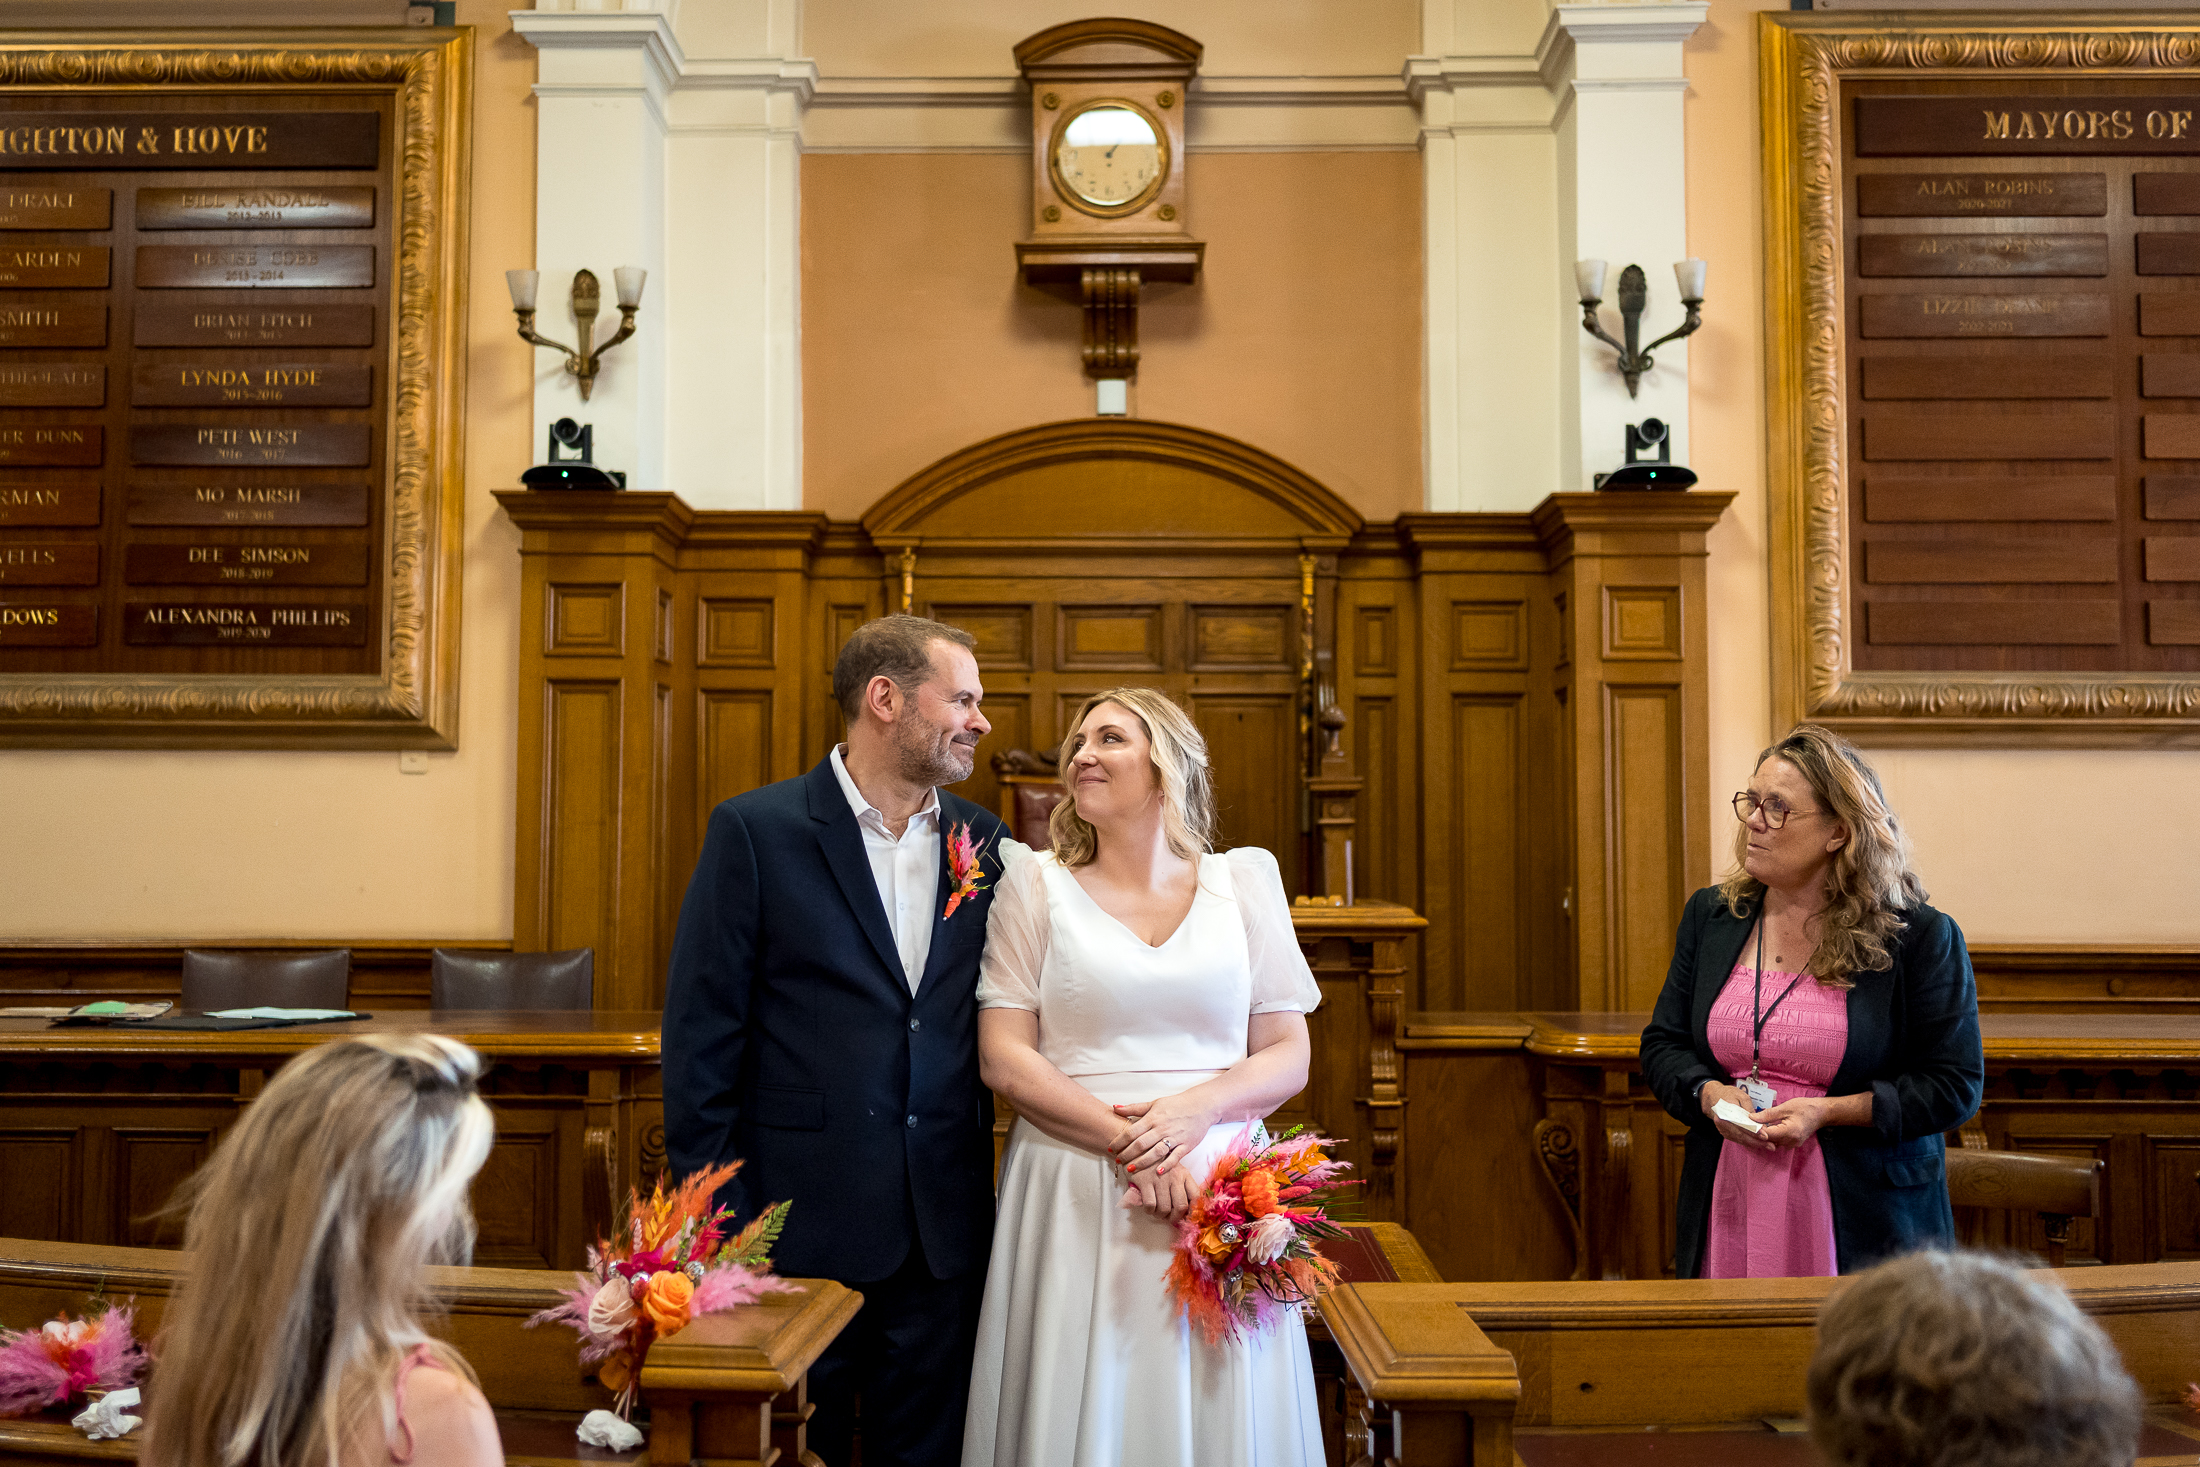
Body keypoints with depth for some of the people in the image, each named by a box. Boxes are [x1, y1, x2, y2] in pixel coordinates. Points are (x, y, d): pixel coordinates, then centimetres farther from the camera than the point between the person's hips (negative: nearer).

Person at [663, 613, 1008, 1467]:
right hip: (803, 1222, -4)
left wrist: (1000, 1196, 2)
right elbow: (700, 1036, -7)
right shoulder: (756, 830, -7)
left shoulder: (983, 842, 5)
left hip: (945, 1231, 4)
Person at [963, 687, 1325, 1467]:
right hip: (1073, 1197, -1)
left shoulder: (1244, 882, 8)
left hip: (1221, 1179, 1)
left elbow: (1288, 1055, 6)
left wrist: (1197, 1110, -13)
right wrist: (1128, 1142, -13)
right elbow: (1004, 1057, -2)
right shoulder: (1036, 885, 5)